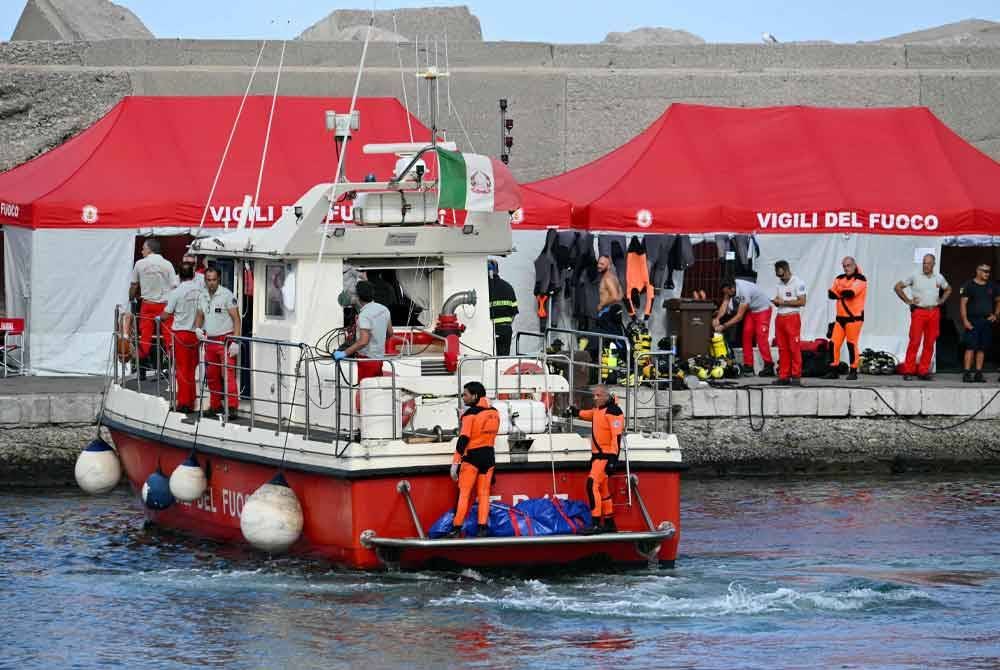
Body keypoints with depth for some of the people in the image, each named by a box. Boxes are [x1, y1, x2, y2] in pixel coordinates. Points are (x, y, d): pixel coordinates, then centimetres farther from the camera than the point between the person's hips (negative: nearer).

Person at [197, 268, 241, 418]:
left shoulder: (226, 295, -9)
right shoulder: (203, 296, 11)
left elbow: (236, 319, -10)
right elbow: (200, 316, 22)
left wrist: (235, 341, -18)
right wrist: (197, 329, 0)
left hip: (225, 339, -7)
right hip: (209, 341, 7)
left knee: (229, 374, -14)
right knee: (211, 376, 10)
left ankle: (232, 407, -18)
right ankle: (215, 406, 20)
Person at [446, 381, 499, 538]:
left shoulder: (470, 414, -12)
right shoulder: (494, 413, 6)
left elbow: (463, 440, -15)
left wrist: (455, 462, -14)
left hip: (472, 456, -5)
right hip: (489, 457, 5)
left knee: (464, 493, 0)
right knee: (483, 493, 7)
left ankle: (457, 528, -1)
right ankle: (482, 528, 1)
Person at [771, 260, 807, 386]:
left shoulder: (798, 283, -6)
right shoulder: (780, 284, 18)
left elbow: (802, 302, -12)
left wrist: (784, 302, -13)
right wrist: (776, 302, 2)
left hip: (792, 317, -7)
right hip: (780, 318, 7)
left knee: (794, 347, -8)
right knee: (782, 348, 5)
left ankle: (796, 376, -7)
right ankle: (784, 376, 7)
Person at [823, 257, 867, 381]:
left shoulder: (860, 279, -7)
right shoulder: (840, 279, 13)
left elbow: (850, 293, -20)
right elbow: (831, 294, 4)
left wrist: (840, 291, 0)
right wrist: (844, 293, -12)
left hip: (854, 317, -6)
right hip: (840, 316, 6)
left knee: (852, 344, -4)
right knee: (834, 343, 3)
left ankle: (853, 371, 4)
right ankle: (834, 370, 10)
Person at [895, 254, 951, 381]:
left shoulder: (939, 278, 11)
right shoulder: (915, 276, 1)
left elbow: (948, 289, 30)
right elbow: (898, 287, 5)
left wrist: (941, 301, 14)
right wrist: (907, 300, -1)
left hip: (934, 312, 4)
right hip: (919, 312, -4)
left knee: (930, 343, 2)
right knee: (914, 341, -11)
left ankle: (923, 371, 8)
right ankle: (908, 371, -8)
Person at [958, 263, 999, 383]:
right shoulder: (969, 285, -2)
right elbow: (963, 303, -6)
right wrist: (965, 320, -14)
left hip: (987, 321, 5)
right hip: (973, 321, -5)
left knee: (982, 348, 6)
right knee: (971, 347, -10)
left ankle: (978, 374, 10)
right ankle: (966, 373, -11)